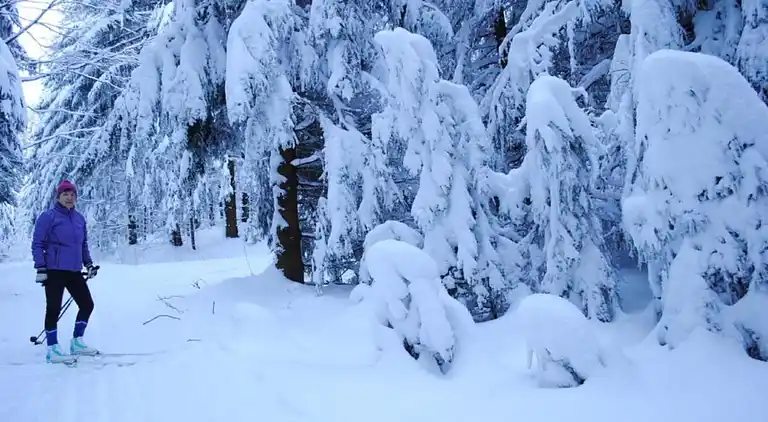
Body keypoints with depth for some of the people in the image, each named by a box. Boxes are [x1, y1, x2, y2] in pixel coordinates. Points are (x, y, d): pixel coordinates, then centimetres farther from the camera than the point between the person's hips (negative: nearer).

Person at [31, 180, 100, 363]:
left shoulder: (80, 218, 11)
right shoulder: (48, 217, -7)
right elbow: (37, 244, -7)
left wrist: (88, 263, 11)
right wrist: (40, 268, -14)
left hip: (74, 271, 7)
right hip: (54, 271, -7)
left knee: (87, 304, 8)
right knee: (54, 309, -3)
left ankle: (76, 343, 20)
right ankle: (52, 349, 5)